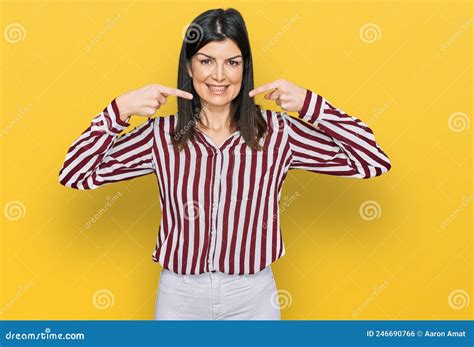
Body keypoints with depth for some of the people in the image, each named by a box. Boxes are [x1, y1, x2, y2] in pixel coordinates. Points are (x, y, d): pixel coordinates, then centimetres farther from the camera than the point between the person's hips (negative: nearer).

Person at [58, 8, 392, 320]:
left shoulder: (277, 132, -8)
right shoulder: (161, 134, -6)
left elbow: (374, 161, -10)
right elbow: (75, 174, -8)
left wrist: (311, 104, -17)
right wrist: (120, 109, -19)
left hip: (253, 295, 0)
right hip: (179, 295, 0)